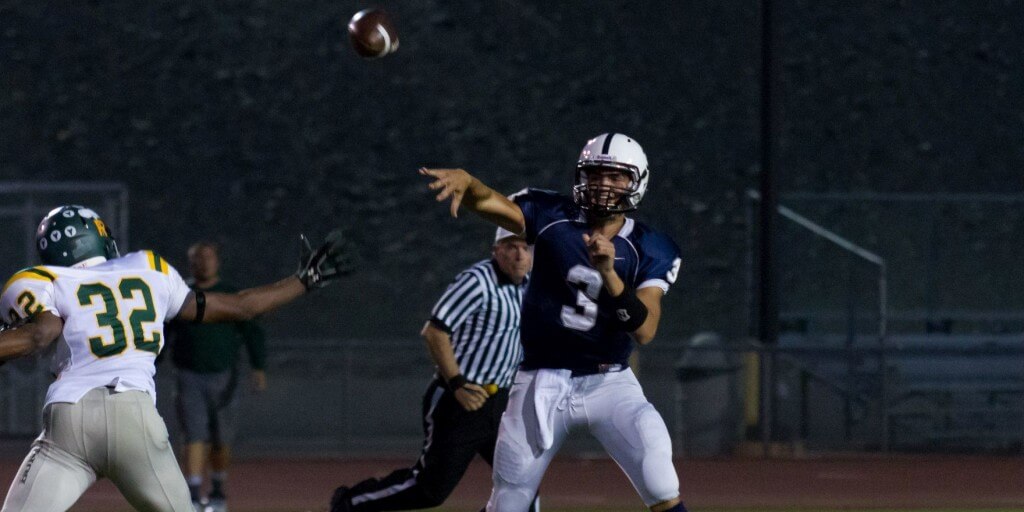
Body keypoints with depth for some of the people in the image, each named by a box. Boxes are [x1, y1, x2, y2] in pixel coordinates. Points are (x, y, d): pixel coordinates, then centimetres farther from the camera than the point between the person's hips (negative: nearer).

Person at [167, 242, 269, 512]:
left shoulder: (232, 296, 3)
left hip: (223, 377, 1)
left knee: (221, 440, 8)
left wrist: (258, 368, -14)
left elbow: (252, 332, -2)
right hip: (189, 376, 0)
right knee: (195, 435, -12)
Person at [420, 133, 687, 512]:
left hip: (609, 383, 0)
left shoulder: (649, 251, -3)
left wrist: (609, 274, -29)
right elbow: (488, 202, -20)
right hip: (541, 384, 0)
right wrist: (465, 181, -43)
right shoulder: (552, 218, -3)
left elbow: (644, 331, -16)